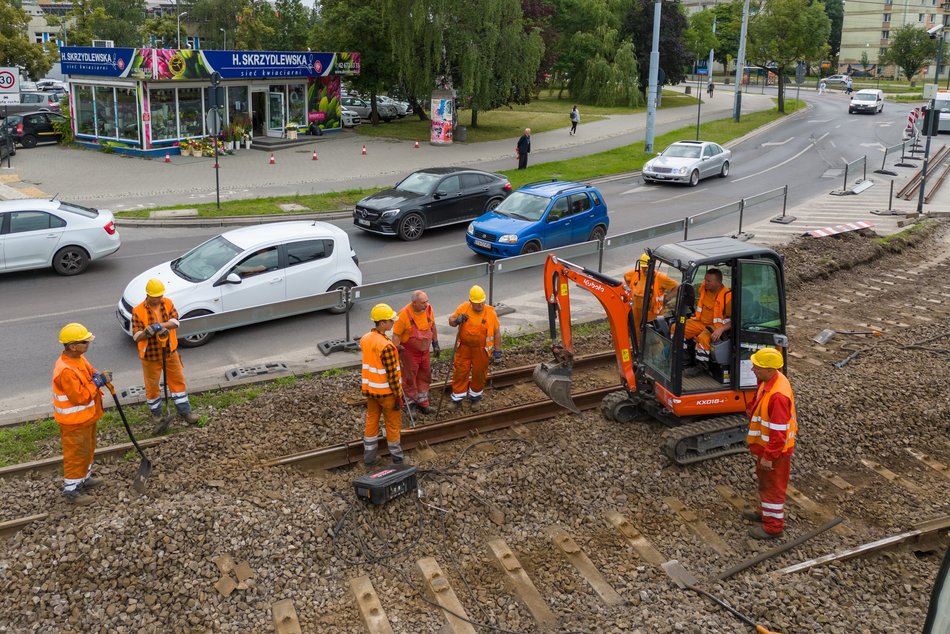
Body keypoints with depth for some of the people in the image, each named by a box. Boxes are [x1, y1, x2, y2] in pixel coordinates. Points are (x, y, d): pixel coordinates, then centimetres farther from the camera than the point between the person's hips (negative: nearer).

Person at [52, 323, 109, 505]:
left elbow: (90, 372, 14)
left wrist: (100, 376, -8)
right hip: (74, 422, -10)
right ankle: (71, 490, 19)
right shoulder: (66, 370, -32)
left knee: (88, 450, 25)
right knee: (76, 455, 5)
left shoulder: (79, 358, -2)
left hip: (87, 416, 10)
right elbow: (81, 397, -31)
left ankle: (84, 478, 43)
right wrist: (97, 383, -23)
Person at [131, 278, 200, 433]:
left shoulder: (168, 303, -4)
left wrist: (161, 325, -34)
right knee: (152, 386, 9)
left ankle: (184, 411, 26)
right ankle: (156, 415, 28)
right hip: (150, 355, -3)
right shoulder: (138, 311, -16)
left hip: (170, 352, 3)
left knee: (178, 380, 12)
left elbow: (175, 321, -17)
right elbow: (136, 336, -17)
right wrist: (147, 332, -38)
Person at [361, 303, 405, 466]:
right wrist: (398, 396, -14)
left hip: (369, 390, 7)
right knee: (393, 424, 11)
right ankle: (396, 456, 26)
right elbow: (392, 374, -22)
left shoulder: (364, 339, -1)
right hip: (386, 391, -7)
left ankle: (369, 457, 25)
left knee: (371, 421, 17)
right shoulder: (386, 346, -26)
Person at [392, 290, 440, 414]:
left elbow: (432, 326, 8)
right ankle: (411, 405, 22)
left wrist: (435, 344, 13)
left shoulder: (428, 308, -8)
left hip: (425, 351, 6)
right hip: (409, 352, -5)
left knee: (424, 376, 16)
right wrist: (397, 351, -22)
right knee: (409, 379, 7)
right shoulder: (404, 314, -24)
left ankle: (422, 402, 32)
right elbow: (396, 334, -18)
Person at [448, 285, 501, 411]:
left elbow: (497, 332, -3)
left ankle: (475, 397, 35)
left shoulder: (490, 312, -12)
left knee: (479, 374, 13)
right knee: (460, 372, 7)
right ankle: (457, 399, 20)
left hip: (481, 350, -1)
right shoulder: (463, 308, -9)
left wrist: (497, 350, -3)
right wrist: (457, 320, -21)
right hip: (464, 348, 1)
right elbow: (451, 321, 3)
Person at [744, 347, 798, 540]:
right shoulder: (769, 380, -6)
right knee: (764, 481, 27)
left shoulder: (778, 395, -36)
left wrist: (769, 456, -22)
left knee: (773, 487, 9)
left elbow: (779, 431, -30)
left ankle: (773, 527, 26)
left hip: (775, 450, -9)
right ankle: (765, 512, 47)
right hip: (765, 444, 9)